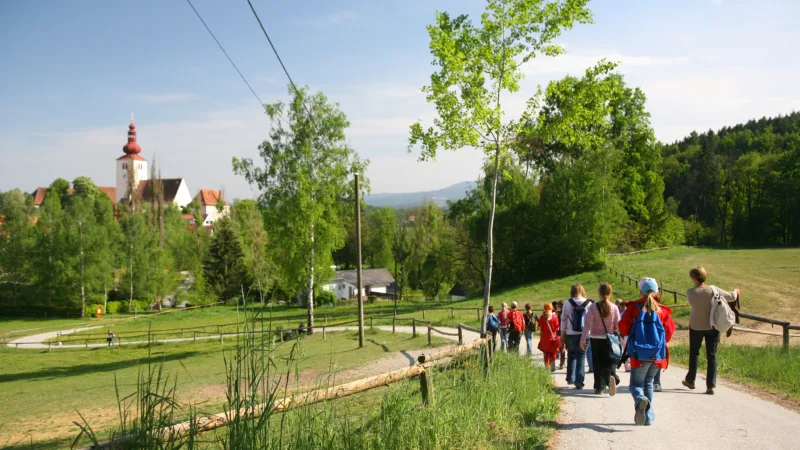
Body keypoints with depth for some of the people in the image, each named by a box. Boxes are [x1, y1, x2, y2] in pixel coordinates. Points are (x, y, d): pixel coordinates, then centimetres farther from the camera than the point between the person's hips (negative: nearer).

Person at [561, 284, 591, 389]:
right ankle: (579, 381, 1)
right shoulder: (588, 304, -3)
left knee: (571, 354, 19)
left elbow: (563, 320, 1)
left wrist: (562, 335, 9)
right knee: (581, 356, 6)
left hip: (571, 334, 1)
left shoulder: (567, 304, -3)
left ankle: (570, 378, 23)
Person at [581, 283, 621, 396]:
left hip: (595, 339, -1)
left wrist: (583, 340, -4)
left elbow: (588, 325, -9)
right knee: (610, 361, 6)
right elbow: (618, 326, -1)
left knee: (598, 363, 10)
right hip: (609, 340, 1)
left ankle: (599, 387, 13)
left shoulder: (593, 307, -9)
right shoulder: (614, 308, -3)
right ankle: (611, 377, -24)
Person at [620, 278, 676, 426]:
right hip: (657, 354, 3)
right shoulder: (662, 310, 1)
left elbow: (624, 329, -7)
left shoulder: (633, 308, -4)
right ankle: (648, 416, 14)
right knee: (648, 383, 19)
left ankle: (640, 399, -29)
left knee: (636, 384, 6)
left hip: (639, 354, -2)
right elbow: (670, 331, 0)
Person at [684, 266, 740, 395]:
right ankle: (710, 386, 6)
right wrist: (736, 292, 22)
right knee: (711, 355, 7)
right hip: (712, 327, 1)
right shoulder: (713, 289, -11)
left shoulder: (691, 292, -16)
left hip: (696, 327, -1)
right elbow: (731, 297, -1)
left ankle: (690, 381, 31)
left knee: (694, 353, 18)